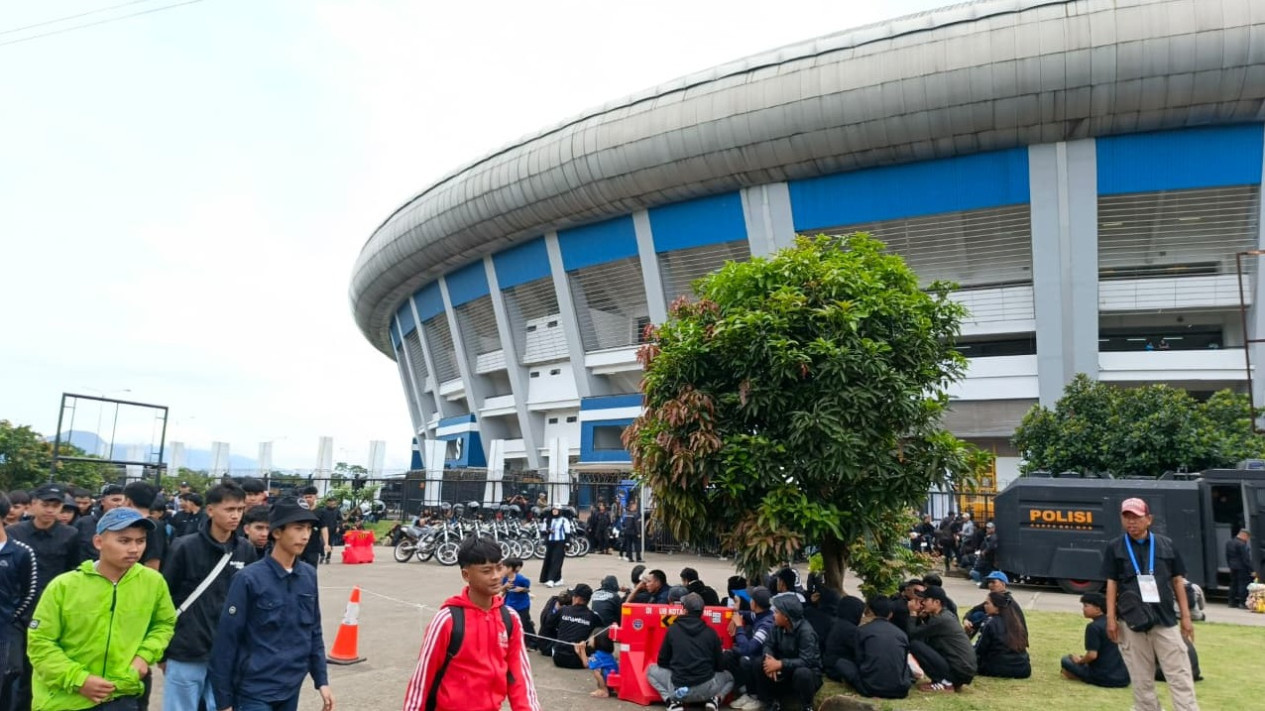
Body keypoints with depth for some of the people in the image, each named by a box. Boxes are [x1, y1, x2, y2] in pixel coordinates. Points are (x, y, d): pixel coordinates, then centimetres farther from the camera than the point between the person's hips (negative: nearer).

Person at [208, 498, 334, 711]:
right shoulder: (248, 579, -13)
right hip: (255, 691, -5)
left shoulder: (309, 576, 3)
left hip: (292, 689, 5)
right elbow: (226, 640, -10)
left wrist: (321, 680, 8)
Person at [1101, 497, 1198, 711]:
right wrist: (1111, 618, -2)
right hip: (1132, 622, 0)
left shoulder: (1166, 545, 5)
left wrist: (1186, 616, 5)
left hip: (1166, 620, 1)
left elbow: (1178, 581, 8)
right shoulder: (1115, 548, 2)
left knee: (1180, 677, 0)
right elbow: (1111, 584, 3)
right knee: (1141, 680, 6)